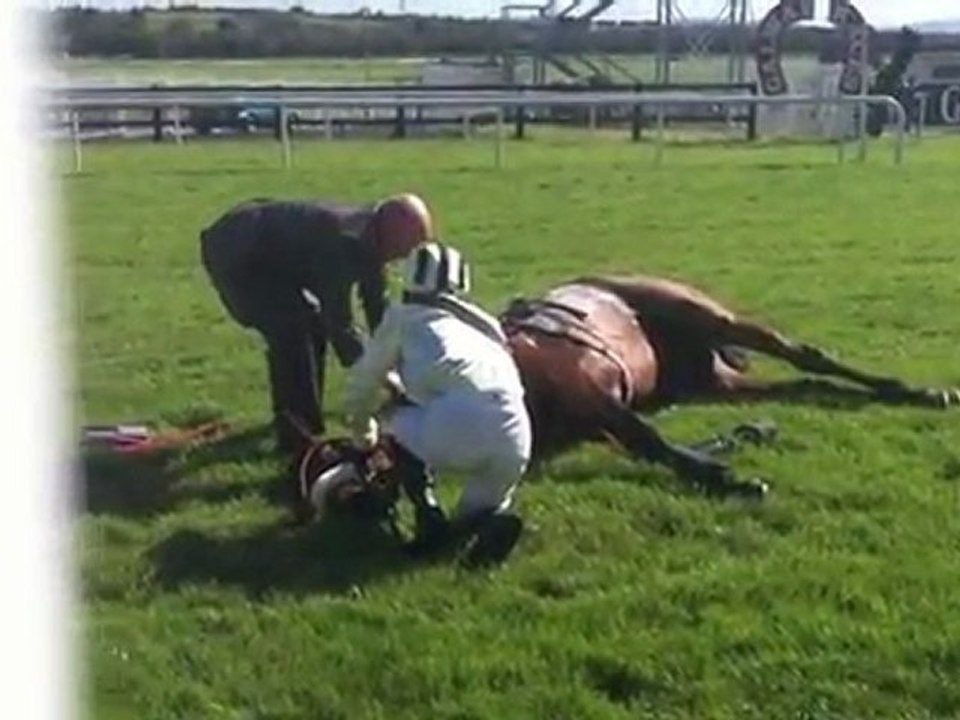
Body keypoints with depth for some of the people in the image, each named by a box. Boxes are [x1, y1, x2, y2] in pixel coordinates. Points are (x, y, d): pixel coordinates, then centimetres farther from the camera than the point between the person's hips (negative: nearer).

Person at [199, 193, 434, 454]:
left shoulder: (367, 240, -4)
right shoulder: (343, 241, -33)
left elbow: (377, 304, 5)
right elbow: (338, 321, -30)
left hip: (264, 254, 10)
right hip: (234, 253, -10)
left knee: (312, 321, 11)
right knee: (291, 331, -16)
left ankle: (303, 419, 24)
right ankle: (296, 435, -7)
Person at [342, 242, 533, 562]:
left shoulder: (404, 317, 21)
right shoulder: (483, 324, 34)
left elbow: (364, 378, 32)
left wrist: (361, 426, 50)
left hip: (457, 427, -5)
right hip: (513, 443, 5)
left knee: (399, 424, 29)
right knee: (474, 517, 31)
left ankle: (429, 518, 11)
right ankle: (491, 519, -3)